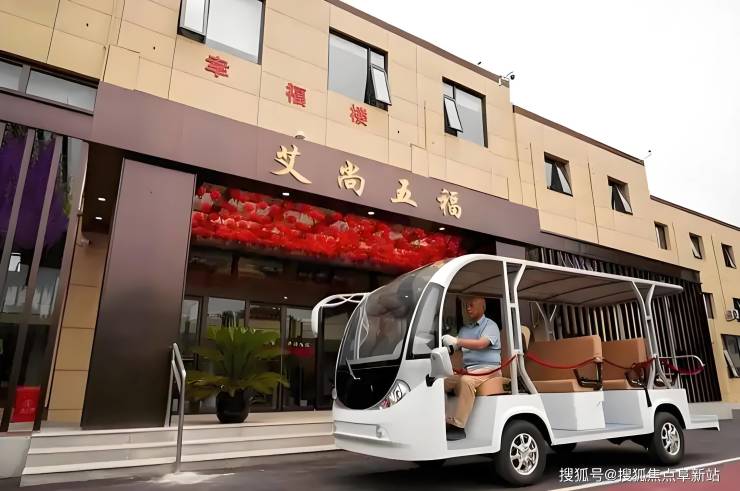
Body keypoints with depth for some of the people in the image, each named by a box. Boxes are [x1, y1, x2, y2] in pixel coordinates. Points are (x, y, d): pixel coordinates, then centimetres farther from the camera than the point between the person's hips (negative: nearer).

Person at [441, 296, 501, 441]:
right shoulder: (464, 329, 23)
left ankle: (457, 426, -34)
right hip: (467, 370, 7)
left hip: (487, 369, -6)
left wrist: (457, 341, -29)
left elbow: (481, 344, -18)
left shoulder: (490, 325, 1)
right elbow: (454, 347, 14)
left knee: (466, 381, -36)